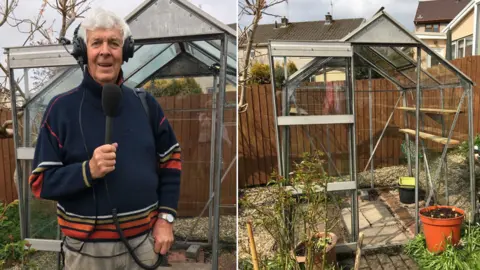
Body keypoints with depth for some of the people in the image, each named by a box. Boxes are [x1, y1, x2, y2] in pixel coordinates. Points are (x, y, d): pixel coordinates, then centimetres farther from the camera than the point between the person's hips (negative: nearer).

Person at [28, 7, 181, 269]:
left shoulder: (145, 102, -1)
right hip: (87, 248, -1)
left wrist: (166, 217, -1)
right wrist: (88, 171, -24)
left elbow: (170, 160, 6)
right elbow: (41, 181, -7)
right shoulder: (61, 108, -8)